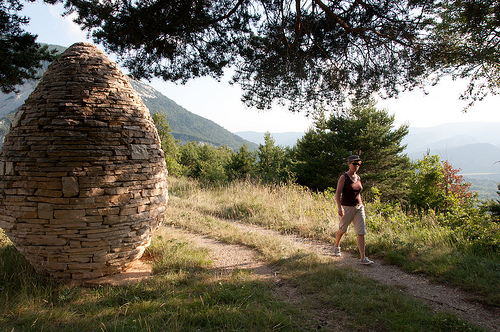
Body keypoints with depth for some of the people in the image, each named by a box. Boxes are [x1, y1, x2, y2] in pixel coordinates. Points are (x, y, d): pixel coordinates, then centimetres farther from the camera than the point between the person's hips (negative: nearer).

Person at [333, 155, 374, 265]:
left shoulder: (358, 178, 9)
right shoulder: (343, 177, -10)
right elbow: (338, 194, -17)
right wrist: (339, 207, -29)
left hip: (359, 207, 5)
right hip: (347, 208, -5)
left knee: (361, 232, -5)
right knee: (342, 230, 13)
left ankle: (363, 258, -5)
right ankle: (336, 247, 42)